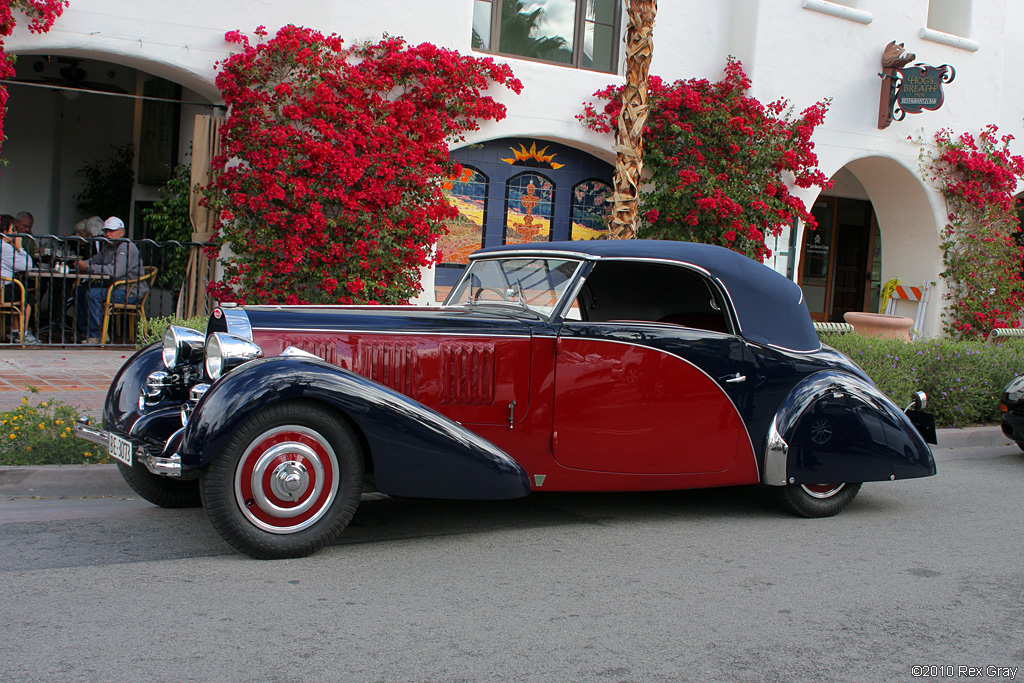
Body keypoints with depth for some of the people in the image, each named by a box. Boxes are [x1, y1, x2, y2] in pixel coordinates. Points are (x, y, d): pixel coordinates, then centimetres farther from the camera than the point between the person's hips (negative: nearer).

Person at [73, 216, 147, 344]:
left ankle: (95, 337, -21)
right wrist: (81, 264, -5)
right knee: (80, 291, 5)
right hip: (111, 287, 10)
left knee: (92, 294, -26)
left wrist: (88, 267, -24)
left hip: (129, 293, -10)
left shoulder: (127, 248, -16)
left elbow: (115, 271, -28)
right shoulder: (108, 248, 18)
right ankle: (84, 331, 9)